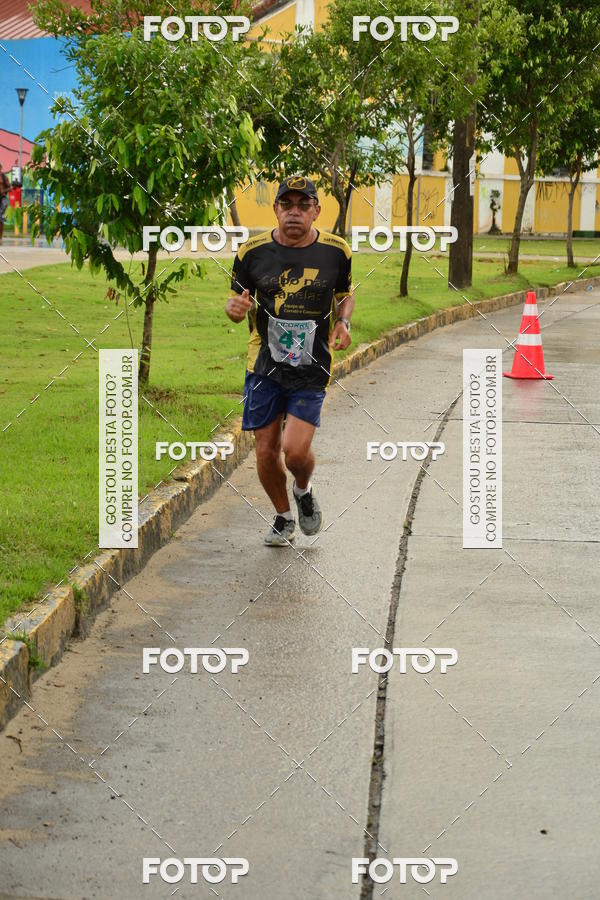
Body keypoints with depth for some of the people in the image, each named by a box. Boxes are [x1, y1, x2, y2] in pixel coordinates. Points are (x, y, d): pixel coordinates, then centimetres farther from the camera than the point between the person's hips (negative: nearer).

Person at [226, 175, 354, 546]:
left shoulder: (336, 251, -2)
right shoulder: (253, 251, -3)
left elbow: (345, 295, 16)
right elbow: (237, 300, 9)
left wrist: (343, 322, -5)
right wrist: (236, 308, -15)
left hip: (312, 368, -1)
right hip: (264, 365, 1)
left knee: (296, 450, -14)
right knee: (267, 450, 3)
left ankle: (304, 490, 22)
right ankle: (284, 518, 29)